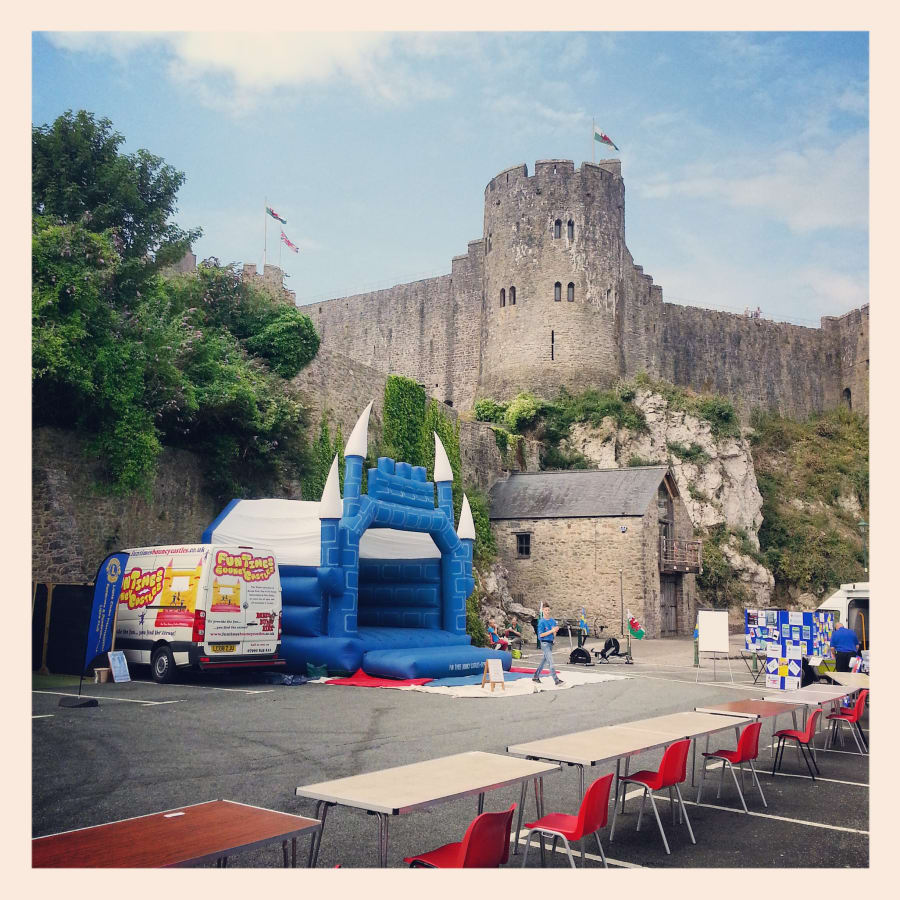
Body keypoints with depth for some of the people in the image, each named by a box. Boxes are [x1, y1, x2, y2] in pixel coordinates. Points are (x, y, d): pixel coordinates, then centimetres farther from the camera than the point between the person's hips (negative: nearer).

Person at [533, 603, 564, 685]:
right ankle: (556, 680, -13)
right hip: (545, 643, -7)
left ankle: (536, 677, 27)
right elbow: (541, 635, -13)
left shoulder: (553, 621, 10)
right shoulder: (541, 622, -9)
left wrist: (555, 631, -8)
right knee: (550, 662, -10)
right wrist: (552, 631, -18)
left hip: (551, 643, 7)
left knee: (544, 661, 15)